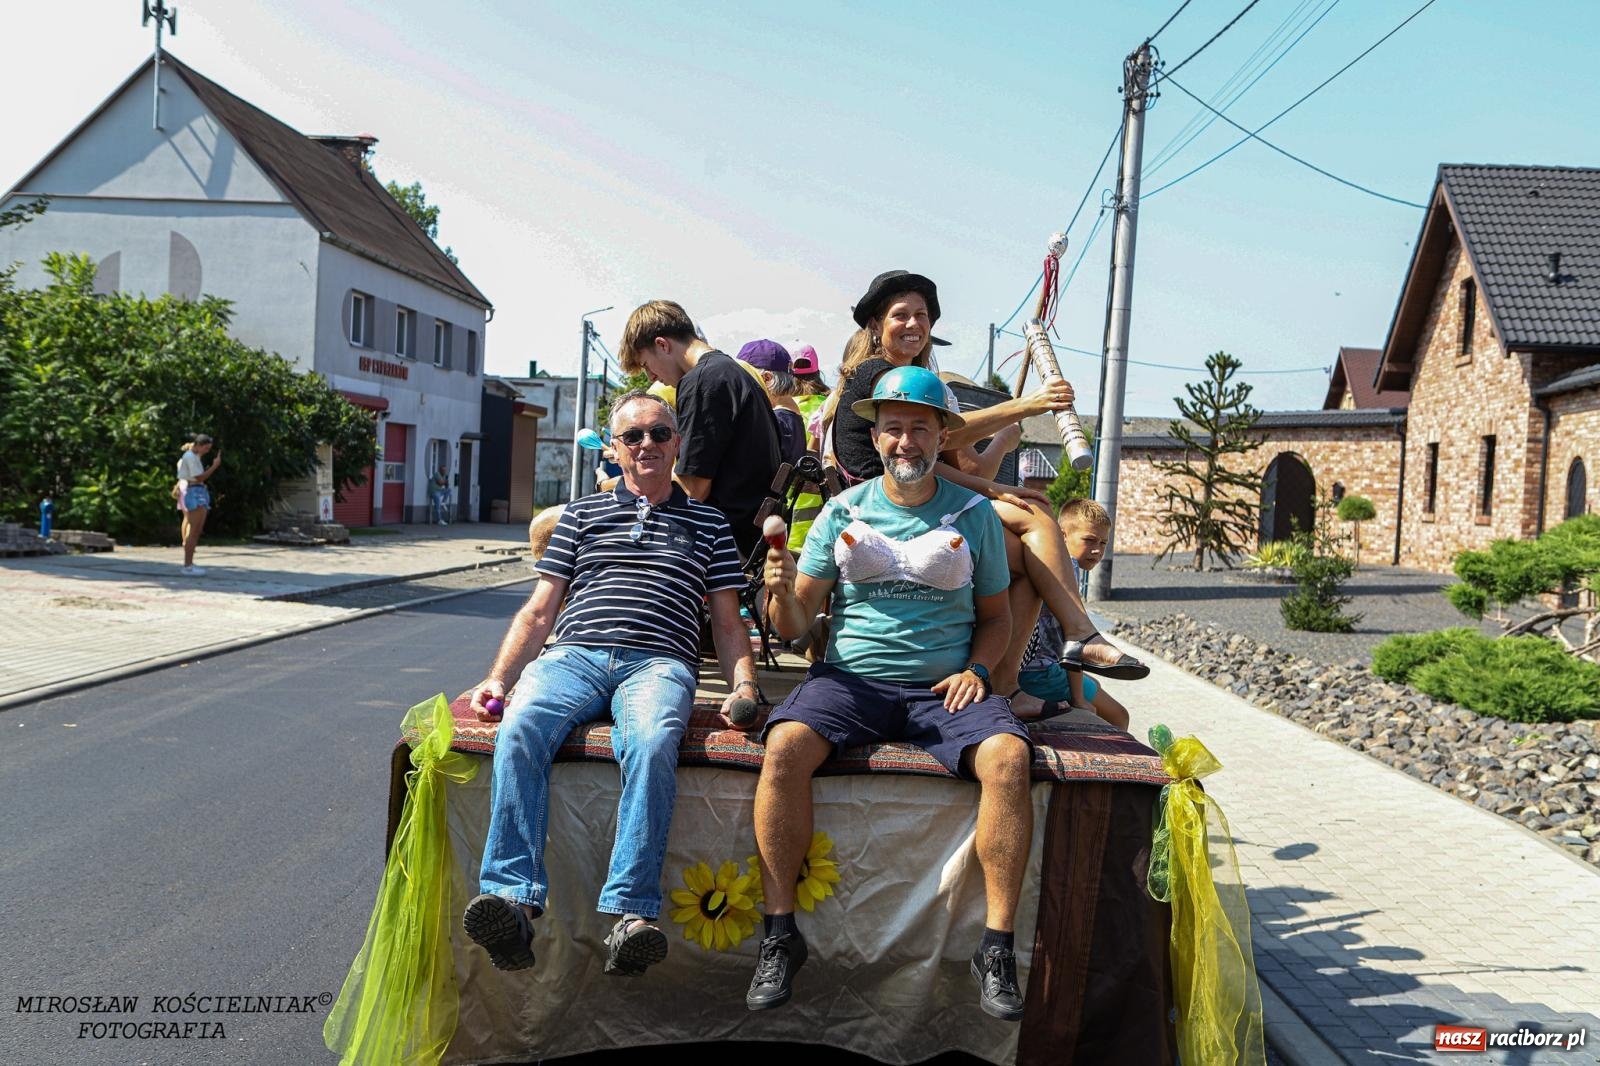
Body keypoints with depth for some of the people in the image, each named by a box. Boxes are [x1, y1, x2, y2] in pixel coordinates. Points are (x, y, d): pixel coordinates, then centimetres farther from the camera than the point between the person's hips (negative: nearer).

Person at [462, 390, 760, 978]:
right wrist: (497, 677, 6)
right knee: (520, 730, -34)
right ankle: (514, 901, -39)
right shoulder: (582, 514, 26)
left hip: (658, 663, -1)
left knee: (653, 743, -38)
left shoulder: (707, 523, 24)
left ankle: (631, 914, -42)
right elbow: (539, 611, 21)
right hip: (571, 654, 2)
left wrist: (743, 685, 2)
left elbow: (728, 622, 22)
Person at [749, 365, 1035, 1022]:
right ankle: (780, 934, -16)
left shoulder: (974, 514, 10)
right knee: (785, 747, -29)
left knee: (1008, 757, -29)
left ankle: (997, 948, -17)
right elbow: (793, 626, 7)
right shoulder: (844, 511, 8)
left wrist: (975, 668, -3)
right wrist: (782, 593, -16)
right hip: (851, 678, 0)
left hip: (945, 686, 0)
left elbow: (996, 614, 17)